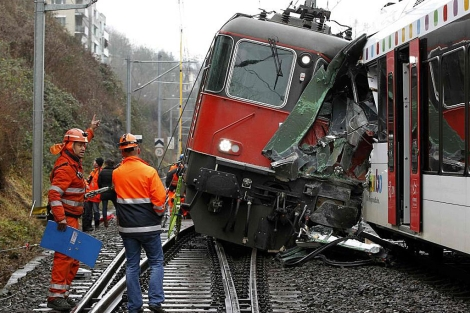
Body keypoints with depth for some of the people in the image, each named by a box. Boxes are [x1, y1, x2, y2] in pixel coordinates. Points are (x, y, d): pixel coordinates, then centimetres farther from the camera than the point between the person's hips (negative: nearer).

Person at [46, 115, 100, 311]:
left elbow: (81, 142, 36)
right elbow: (54, 194, -27)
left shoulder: (74, 162, 11)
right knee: (64, 256, -13)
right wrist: (60, 219, -33)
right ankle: (55, 297, -12)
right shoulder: (65, 167, -18)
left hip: (72, 218, 10)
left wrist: (91, 130, 41)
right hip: (65, 218, -10)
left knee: (74, 258, 13)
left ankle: (63, 293, 19)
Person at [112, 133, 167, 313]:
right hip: (148, 226, -3)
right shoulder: (149, 171, -12)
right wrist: (159, 213, 5)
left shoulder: (116, 174, -1)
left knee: (132, 265, 10)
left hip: (127, 227, 3)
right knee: (156, 263, 8)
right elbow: (160, 199, -13)